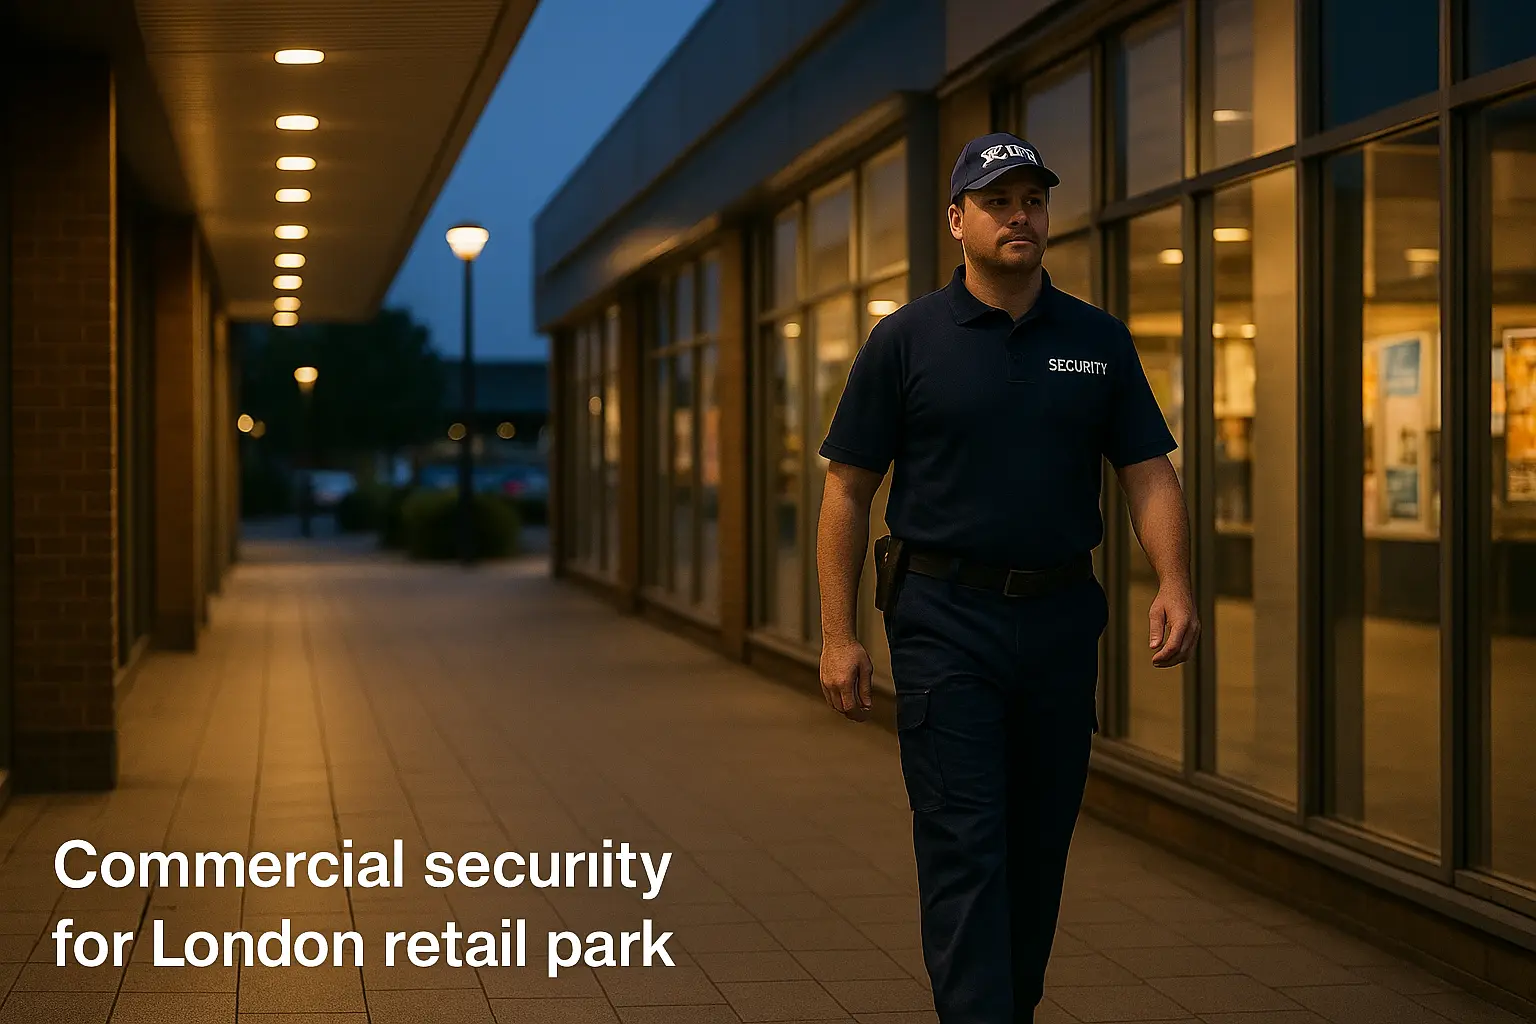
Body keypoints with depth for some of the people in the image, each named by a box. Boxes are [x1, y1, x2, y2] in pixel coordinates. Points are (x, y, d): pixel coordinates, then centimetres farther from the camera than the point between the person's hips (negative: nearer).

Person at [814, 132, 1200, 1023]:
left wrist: (1175, 584, -13)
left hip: (1061, 616, 4)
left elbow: (1148, 473, 5)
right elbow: (849, 490, 0)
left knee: (1039, 847, 12)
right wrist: (839, 635, -6)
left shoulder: (1100, 341, 7)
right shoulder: (906, 340, -1)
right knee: (965, 848, -7)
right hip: (946, 622, -3)